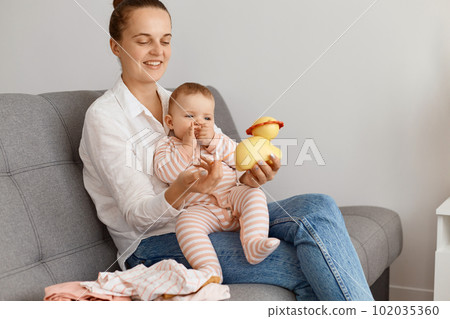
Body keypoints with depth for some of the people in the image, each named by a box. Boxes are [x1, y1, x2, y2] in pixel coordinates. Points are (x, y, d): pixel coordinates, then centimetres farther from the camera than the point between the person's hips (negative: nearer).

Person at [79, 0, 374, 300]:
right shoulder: (103, 116, -6)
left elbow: (226, 179, 11)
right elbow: (137, 216, -13)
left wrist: (249, 178, -12)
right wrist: (182, 189, -33)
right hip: (155, 245, -6)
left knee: (319, 206, -19)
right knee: (305, 266, -26)